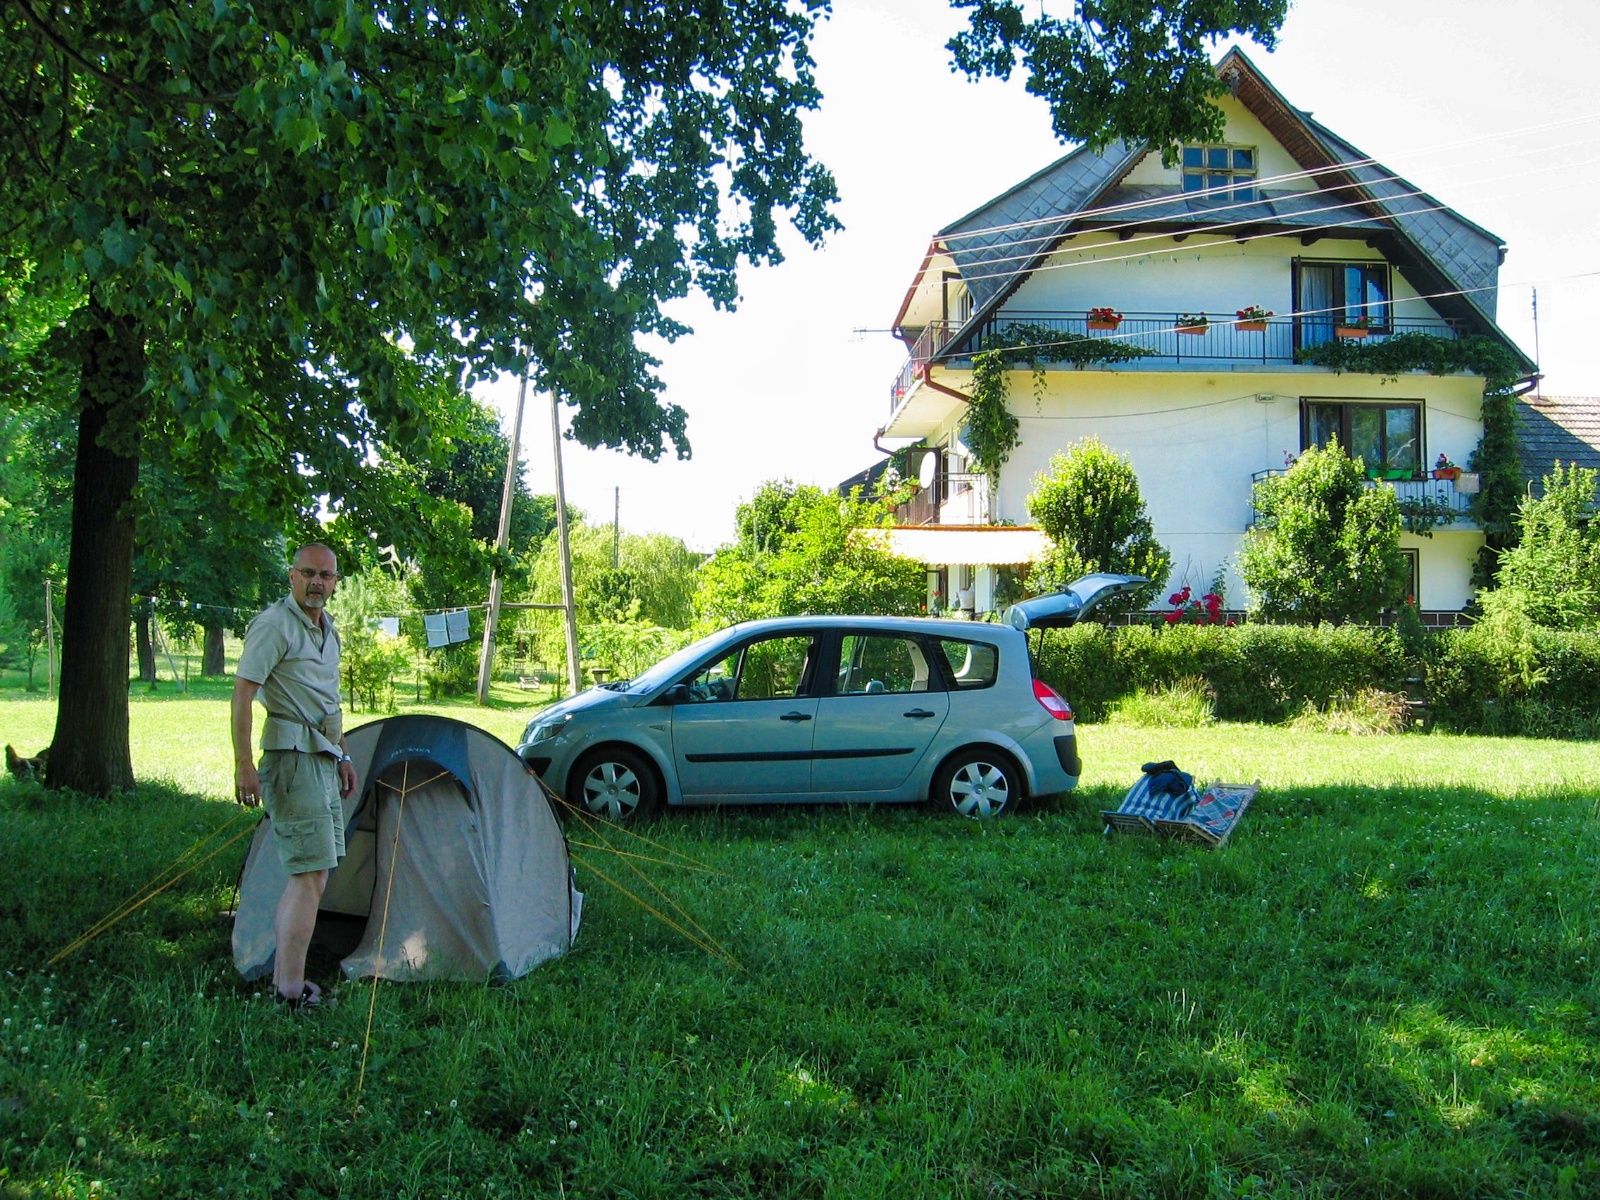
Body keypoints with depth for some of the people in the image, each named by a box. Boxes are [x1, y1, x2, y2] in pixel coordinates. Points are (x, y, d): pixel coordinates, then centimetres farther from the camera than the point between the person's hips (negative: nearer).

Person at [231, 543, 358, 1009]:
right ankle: (292, 990, -6)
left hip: (322, 760, 9)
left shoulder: (327, 628, 16)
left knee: (308, 873, 13)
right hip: (292, 759, -9)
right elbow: (242, 692, -17)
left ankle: (282, 978, 21)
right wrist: (243, 764, -22)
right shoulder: (274, 625, -12)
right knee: (311, 875, -11)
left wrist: (342, 756, 26)